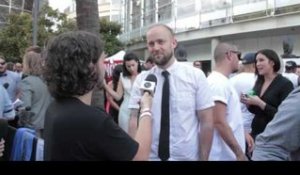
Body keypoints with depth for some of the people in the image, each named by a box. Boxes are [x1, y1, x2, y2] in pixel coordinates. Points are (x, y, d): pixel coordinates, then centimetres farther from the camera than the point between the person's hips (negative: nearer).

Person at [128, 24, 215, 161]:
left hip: (187, 157, -1)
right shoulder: (141, 80, -2)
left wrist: (203, 158, -7)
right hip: (150, 157, 1)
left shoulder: (196, 76, -6)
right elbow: (134, 120, -6)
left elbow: (207, 122, -6)